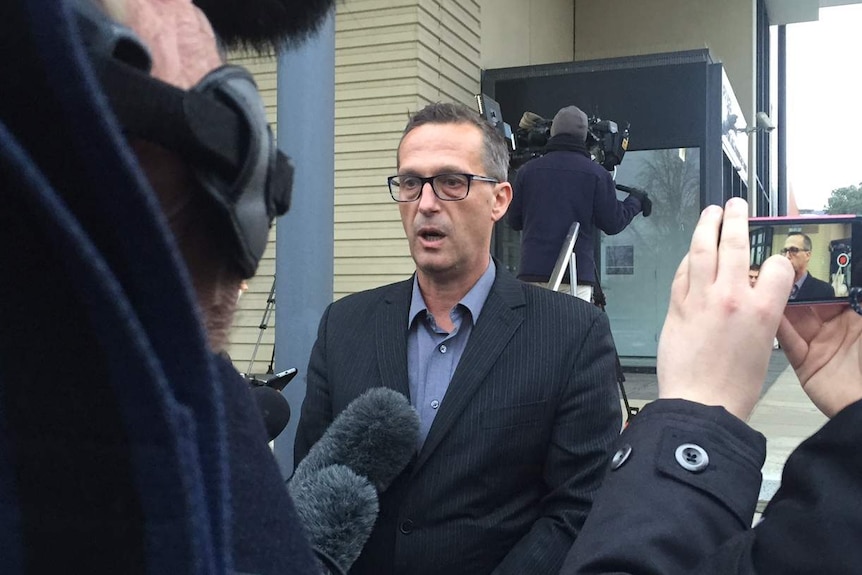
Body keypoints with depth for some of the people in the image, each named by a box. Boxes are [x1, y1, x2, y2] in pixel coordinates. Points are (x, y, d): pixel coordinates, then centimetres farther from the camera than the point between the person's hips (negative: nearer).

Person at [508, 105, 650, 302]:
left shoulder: (527, 170, 7)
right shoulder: (596, 174, 0)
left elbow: (514, 221, 13)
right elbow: (613, 223, 3)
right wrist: (635, 202, 21)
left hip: (531, 272, 2)